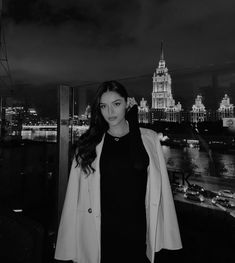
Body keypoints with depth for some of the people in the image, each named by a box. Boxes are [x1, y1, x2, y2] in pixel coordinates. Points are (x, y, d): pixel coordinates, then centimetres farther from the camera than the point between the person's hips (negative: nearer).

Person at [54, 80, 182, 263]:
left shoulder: (149, 139, -3)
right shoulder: (89, 144, -4)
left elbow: (160, 188, -1)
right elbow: (75, 196, -3)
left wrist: (163, 232, -1)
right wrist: (71, 245, -4)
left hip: (138, 234, 1)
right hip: (99, 234, 0)